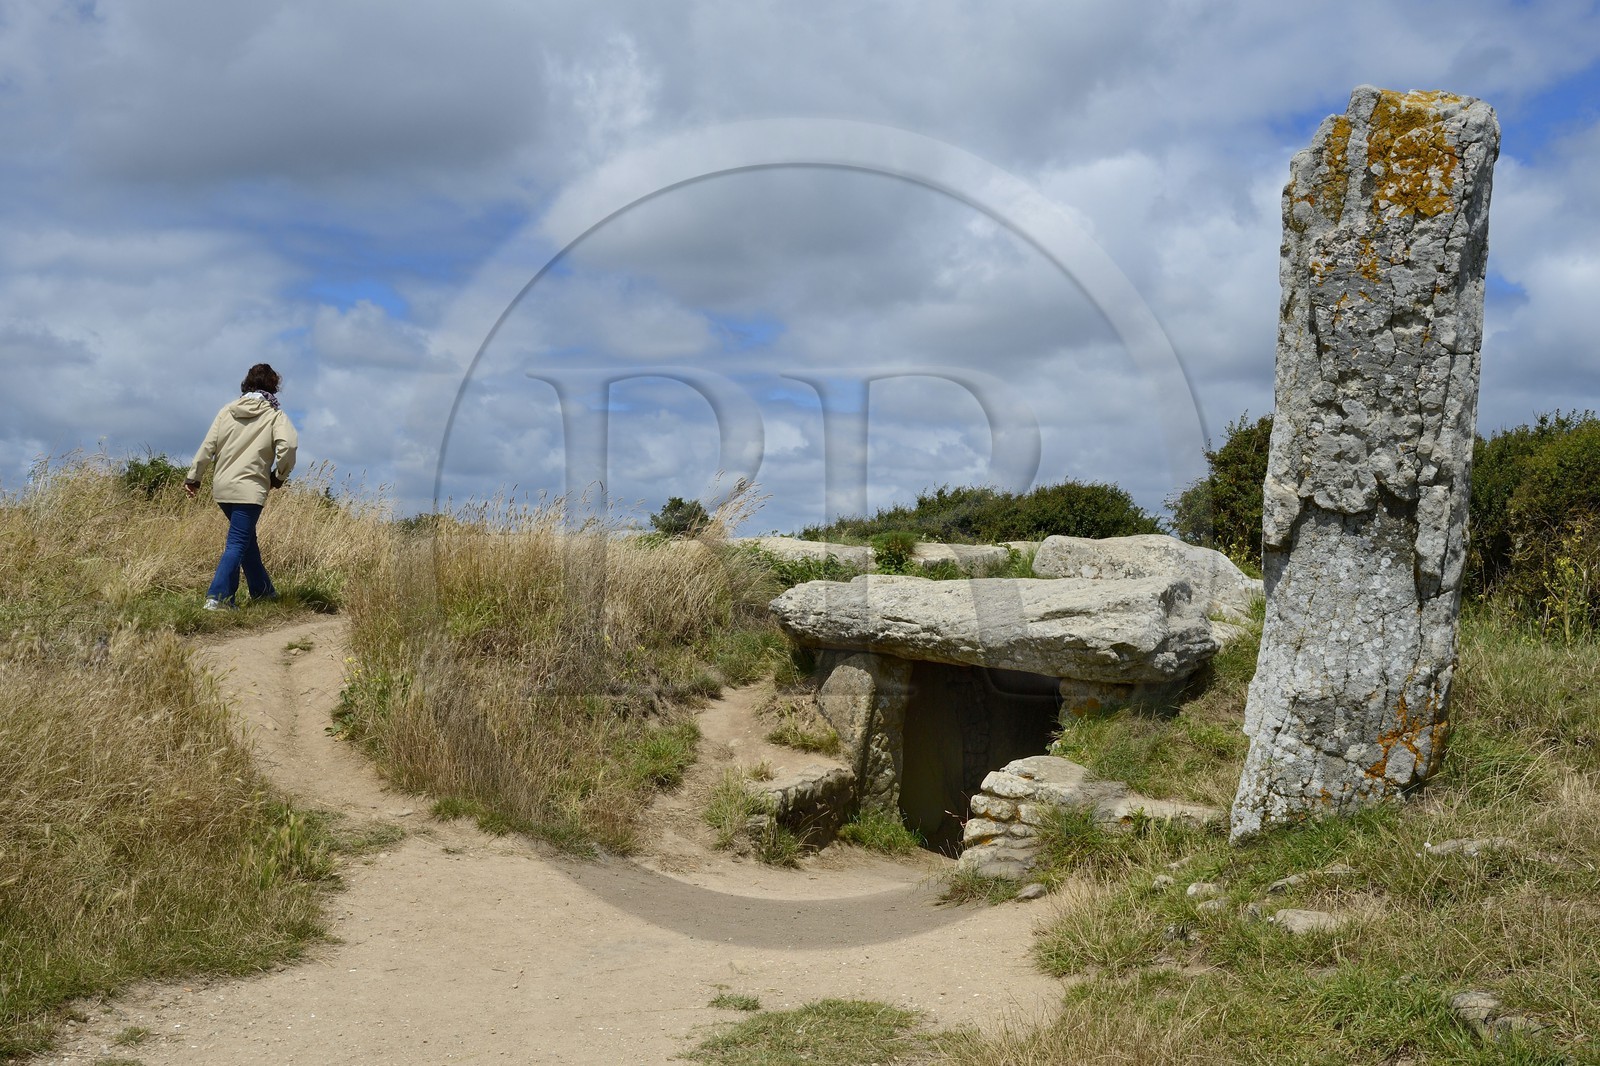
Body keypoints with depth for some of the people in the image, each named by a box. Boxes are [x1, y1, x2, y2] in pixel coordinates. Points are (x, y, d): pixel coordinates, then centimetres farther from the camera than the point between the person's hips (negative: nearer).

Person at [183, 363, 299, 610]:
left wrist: (193, 476, 12)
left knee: (247, 538, 20)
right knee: (237, 543, -6)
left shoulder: (228, 411, 9)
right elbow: (288, 444, -18)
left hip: (222, 487, 6)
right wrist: (280, 475, -3)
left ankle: (262, 590, 32)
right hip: (249, 489, -6)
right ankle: (217, 597, -17)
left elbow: (208, 446, 5)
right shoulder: (274, 414, -2)